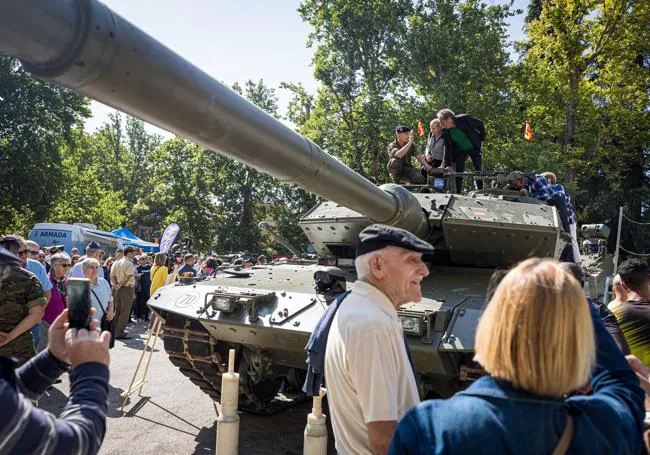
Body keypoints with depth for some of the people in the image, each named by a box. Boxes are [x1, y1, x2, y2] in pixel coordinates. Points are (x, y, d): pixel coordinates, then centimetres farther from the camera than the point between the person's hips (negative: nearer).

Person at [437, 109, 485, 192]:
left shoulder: (464, 119, -28)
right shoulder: (446, 132, -16)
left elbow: (480, 123, -12)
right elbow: (448, 148, -13)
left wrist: (481, 138, -5)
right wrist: (447, 165, -20)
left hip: (474, 148, -2)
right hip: (460, 151, 3)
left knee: (479, 171, -1)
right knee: (458, 173, -4)